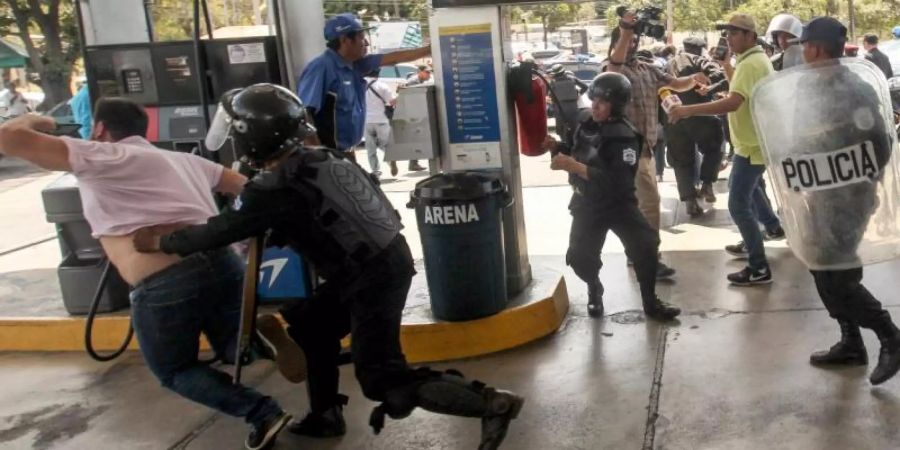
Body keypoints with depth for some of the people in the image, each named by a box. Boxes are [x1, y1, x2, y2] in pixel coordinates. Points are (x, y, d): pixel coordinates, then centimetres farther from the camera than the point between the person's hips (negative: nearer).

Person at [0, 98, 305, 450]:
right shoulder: (185, 159, 26)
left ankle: (262, 413, 1)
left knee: (175, 371, 21)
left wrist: (35, 122, 24)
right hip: (223, 265, 5)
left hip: (165, 286, -5)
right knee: (232, 348, 28)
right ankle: (259, 334, -8)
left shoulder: (99, 156, 8)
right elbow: (248, 186, 30)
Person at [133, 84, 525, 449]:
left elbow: (219, 232, -4)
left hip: (372, 278, -9)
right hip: (387, 259, 9)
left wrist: (161, 243, 10)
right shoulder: (322, 158, 4)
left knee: (383, 381, -1)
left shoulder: (273, 192, -17)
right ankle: (326, 414, 35)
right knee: (310, 325, 22)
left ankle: (492, 403, -4)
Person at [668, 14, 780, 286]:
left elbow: (733, 103, -36)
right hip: (754, 141, 11)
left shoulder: (751, 64, -23)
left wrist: (689, 110, -40)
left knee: (738, 206, -10)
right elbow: (740, 88, 23)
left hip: (752, 146, -11)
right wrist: (725, 64, 9)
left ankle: (759, 268, -6)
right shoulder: (756, 59, 11)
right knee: (748, 190, 30)